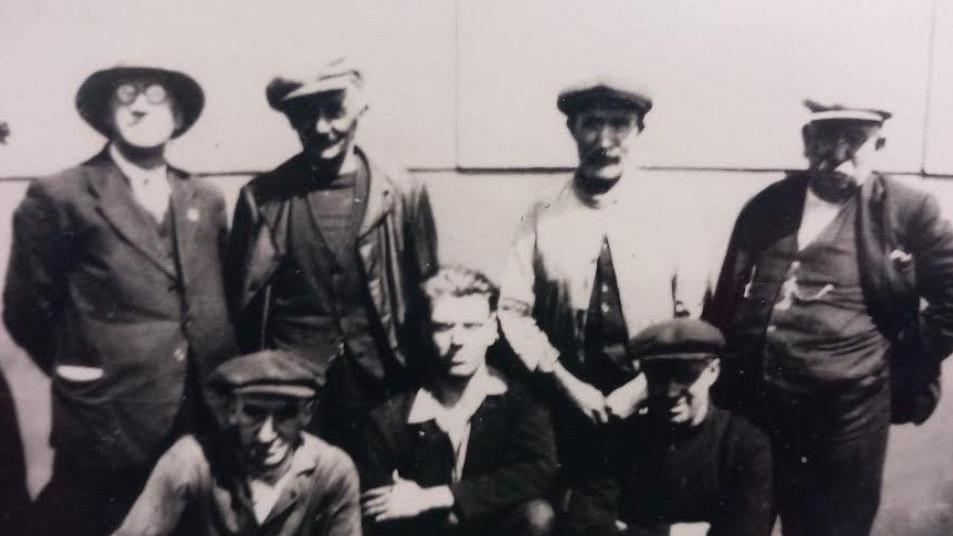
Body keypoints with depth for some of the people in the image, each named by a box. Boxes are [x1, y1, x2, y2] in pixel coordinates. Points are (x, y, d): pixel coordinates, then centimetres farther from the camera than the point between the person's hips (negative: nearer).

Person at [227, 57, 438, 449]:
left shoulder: (402, 194, -1)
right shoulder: (261, 198, -2)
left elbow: (424, 298, 5)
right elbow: (242, 301, 6)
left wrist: (422, 392, 6)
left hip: (380, 388, 1)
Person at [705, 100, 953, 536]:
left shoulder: (907, 211, -3)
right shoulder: (764, 206, 7)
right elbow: (725, 304, 12)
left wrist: (907, 367, -1)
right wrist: (711, 389, 10)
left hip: (847, 411, -3)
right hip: (752, 405, 3)